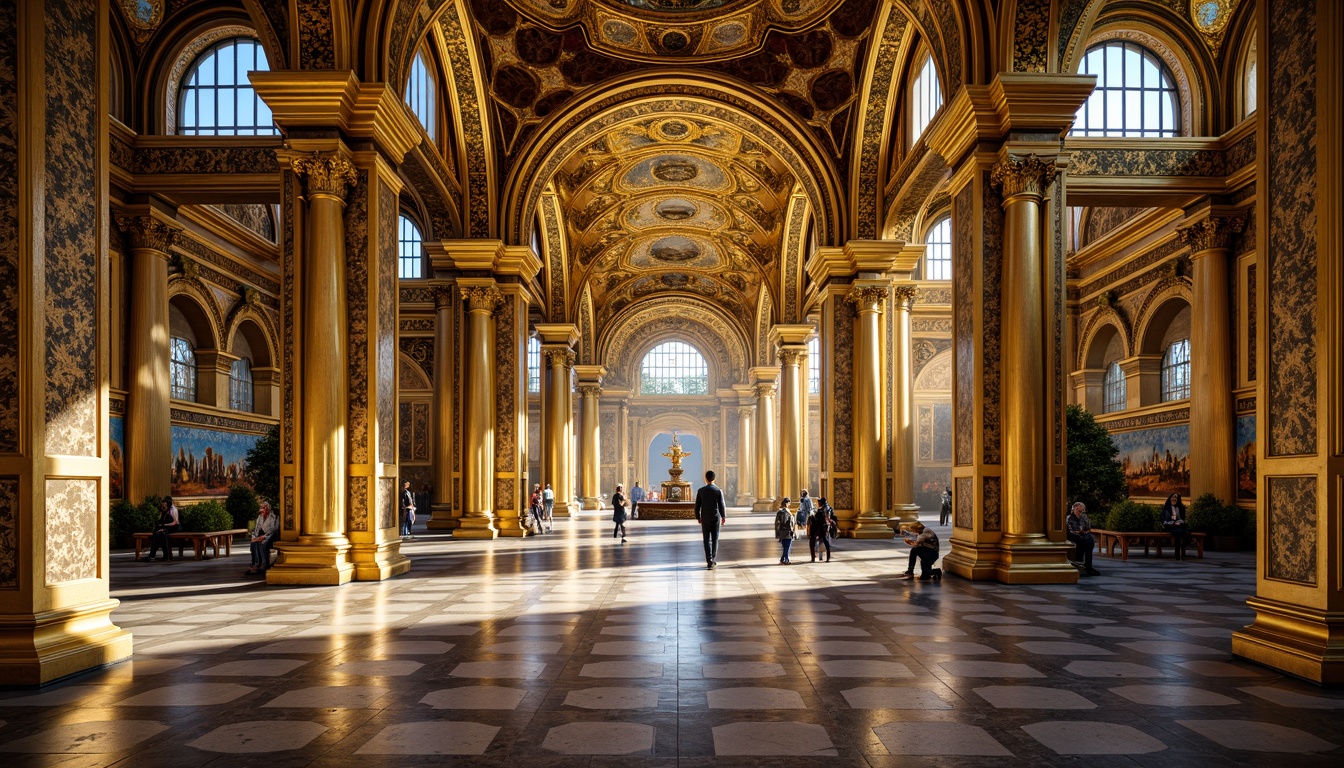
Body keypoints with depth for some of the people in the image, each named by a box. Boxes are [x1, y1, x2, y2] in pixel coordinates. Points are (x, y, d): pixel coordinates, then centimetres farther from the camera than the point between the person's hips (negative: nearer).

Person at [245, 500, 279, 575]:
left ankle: (264, 564, -30)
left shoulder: (273, 517, 2)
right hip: (260, 536, 5)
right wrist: (255, 537, -5)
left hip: (269, 536, -5)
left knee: (263, 543, -35)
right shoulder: (259, 517, 21)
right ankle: (256, 564, -34)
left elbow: (273, 529, -8)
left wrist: (264, 536, -19)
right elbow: (257, 528, 15)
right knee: (254, 543, -28)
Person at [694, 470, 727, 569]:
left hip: (705, 519, 0)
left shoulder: (701, 491, -5)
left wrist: (698, 517, 13)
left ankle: (709, 561, -7)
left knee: (707, 540, 4)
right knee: (715, 540, 13)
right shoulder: (719, 491, -8)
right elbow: (722, 506, -7)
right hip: (716, 518, 0)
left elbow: (697, 506, -2)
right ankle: (713, 561, 15)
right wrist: (724, 517, 10)